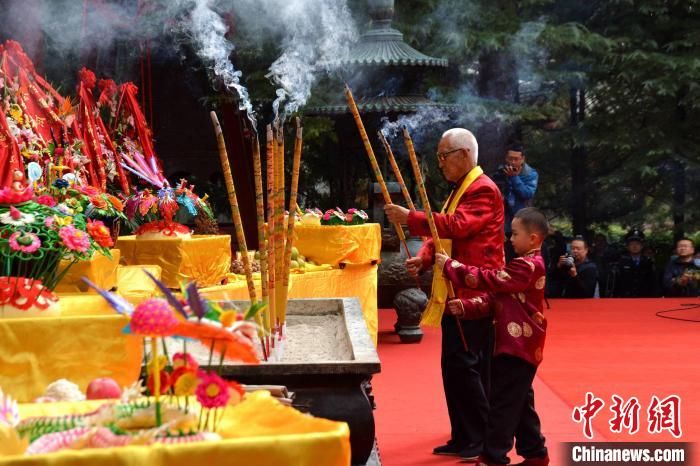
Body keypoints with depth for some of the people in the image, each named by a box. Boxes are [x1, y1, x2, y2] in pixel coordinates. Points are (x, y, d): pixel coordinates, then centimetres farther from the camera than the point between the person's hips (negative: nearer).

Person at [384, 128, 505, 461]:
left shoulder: (483, 190, -11)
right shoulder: (459, 190, 21)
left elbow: (457, 226, -25)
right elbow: (444, 234, 20)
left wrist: (410, 219, -25)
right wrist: (424, 259, 2)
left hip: (473, 293, -10)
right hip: (456, 293, 10)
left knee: (462, 364, -10)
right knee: (457, 365, 12)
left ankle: (484, 440, -1)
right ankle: (465, 439, 19)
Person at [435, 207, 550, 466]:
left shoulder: (529, 266, -17)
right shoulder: (527, 265, 16)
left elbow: (488, 280, -22)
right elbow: (495, 298, 11)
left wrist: (450, 266, -17)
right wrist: (465, 308, -4)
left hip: (518, 346, -10)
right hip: (518, 345, 10)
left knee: (502, 403, -5)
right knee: (520, 402, 16)